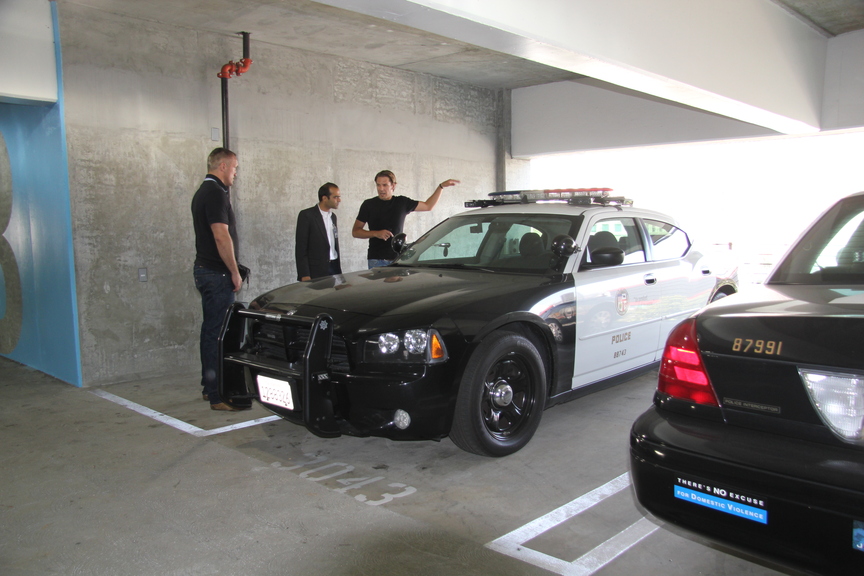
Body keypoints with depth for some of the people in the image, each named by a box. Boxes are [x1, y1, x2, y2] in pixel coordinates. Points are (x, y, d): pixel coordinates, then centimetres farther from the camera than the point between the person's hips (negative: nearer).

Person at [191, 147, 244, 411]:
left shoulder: (203, 191, 18)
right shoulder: (215, 193, -15)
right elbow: (222, 236, -21)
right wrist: (235, 272, -16)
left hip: (205, 269, 11)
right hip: (217, 273, -11)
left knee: (211, 330, 15)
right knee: (218, 332, -9)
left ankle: (209, 387, 24)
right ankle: (219, 396, -5)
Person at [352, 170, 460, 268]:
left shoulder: (402, 202, 10)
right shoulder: (369, 204, 5)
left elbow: (427, 206, 22)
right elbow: (355, 231, 5)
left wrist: (441, 186, 17)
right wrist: (376, 233, -11)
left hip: (398, 259, 2)